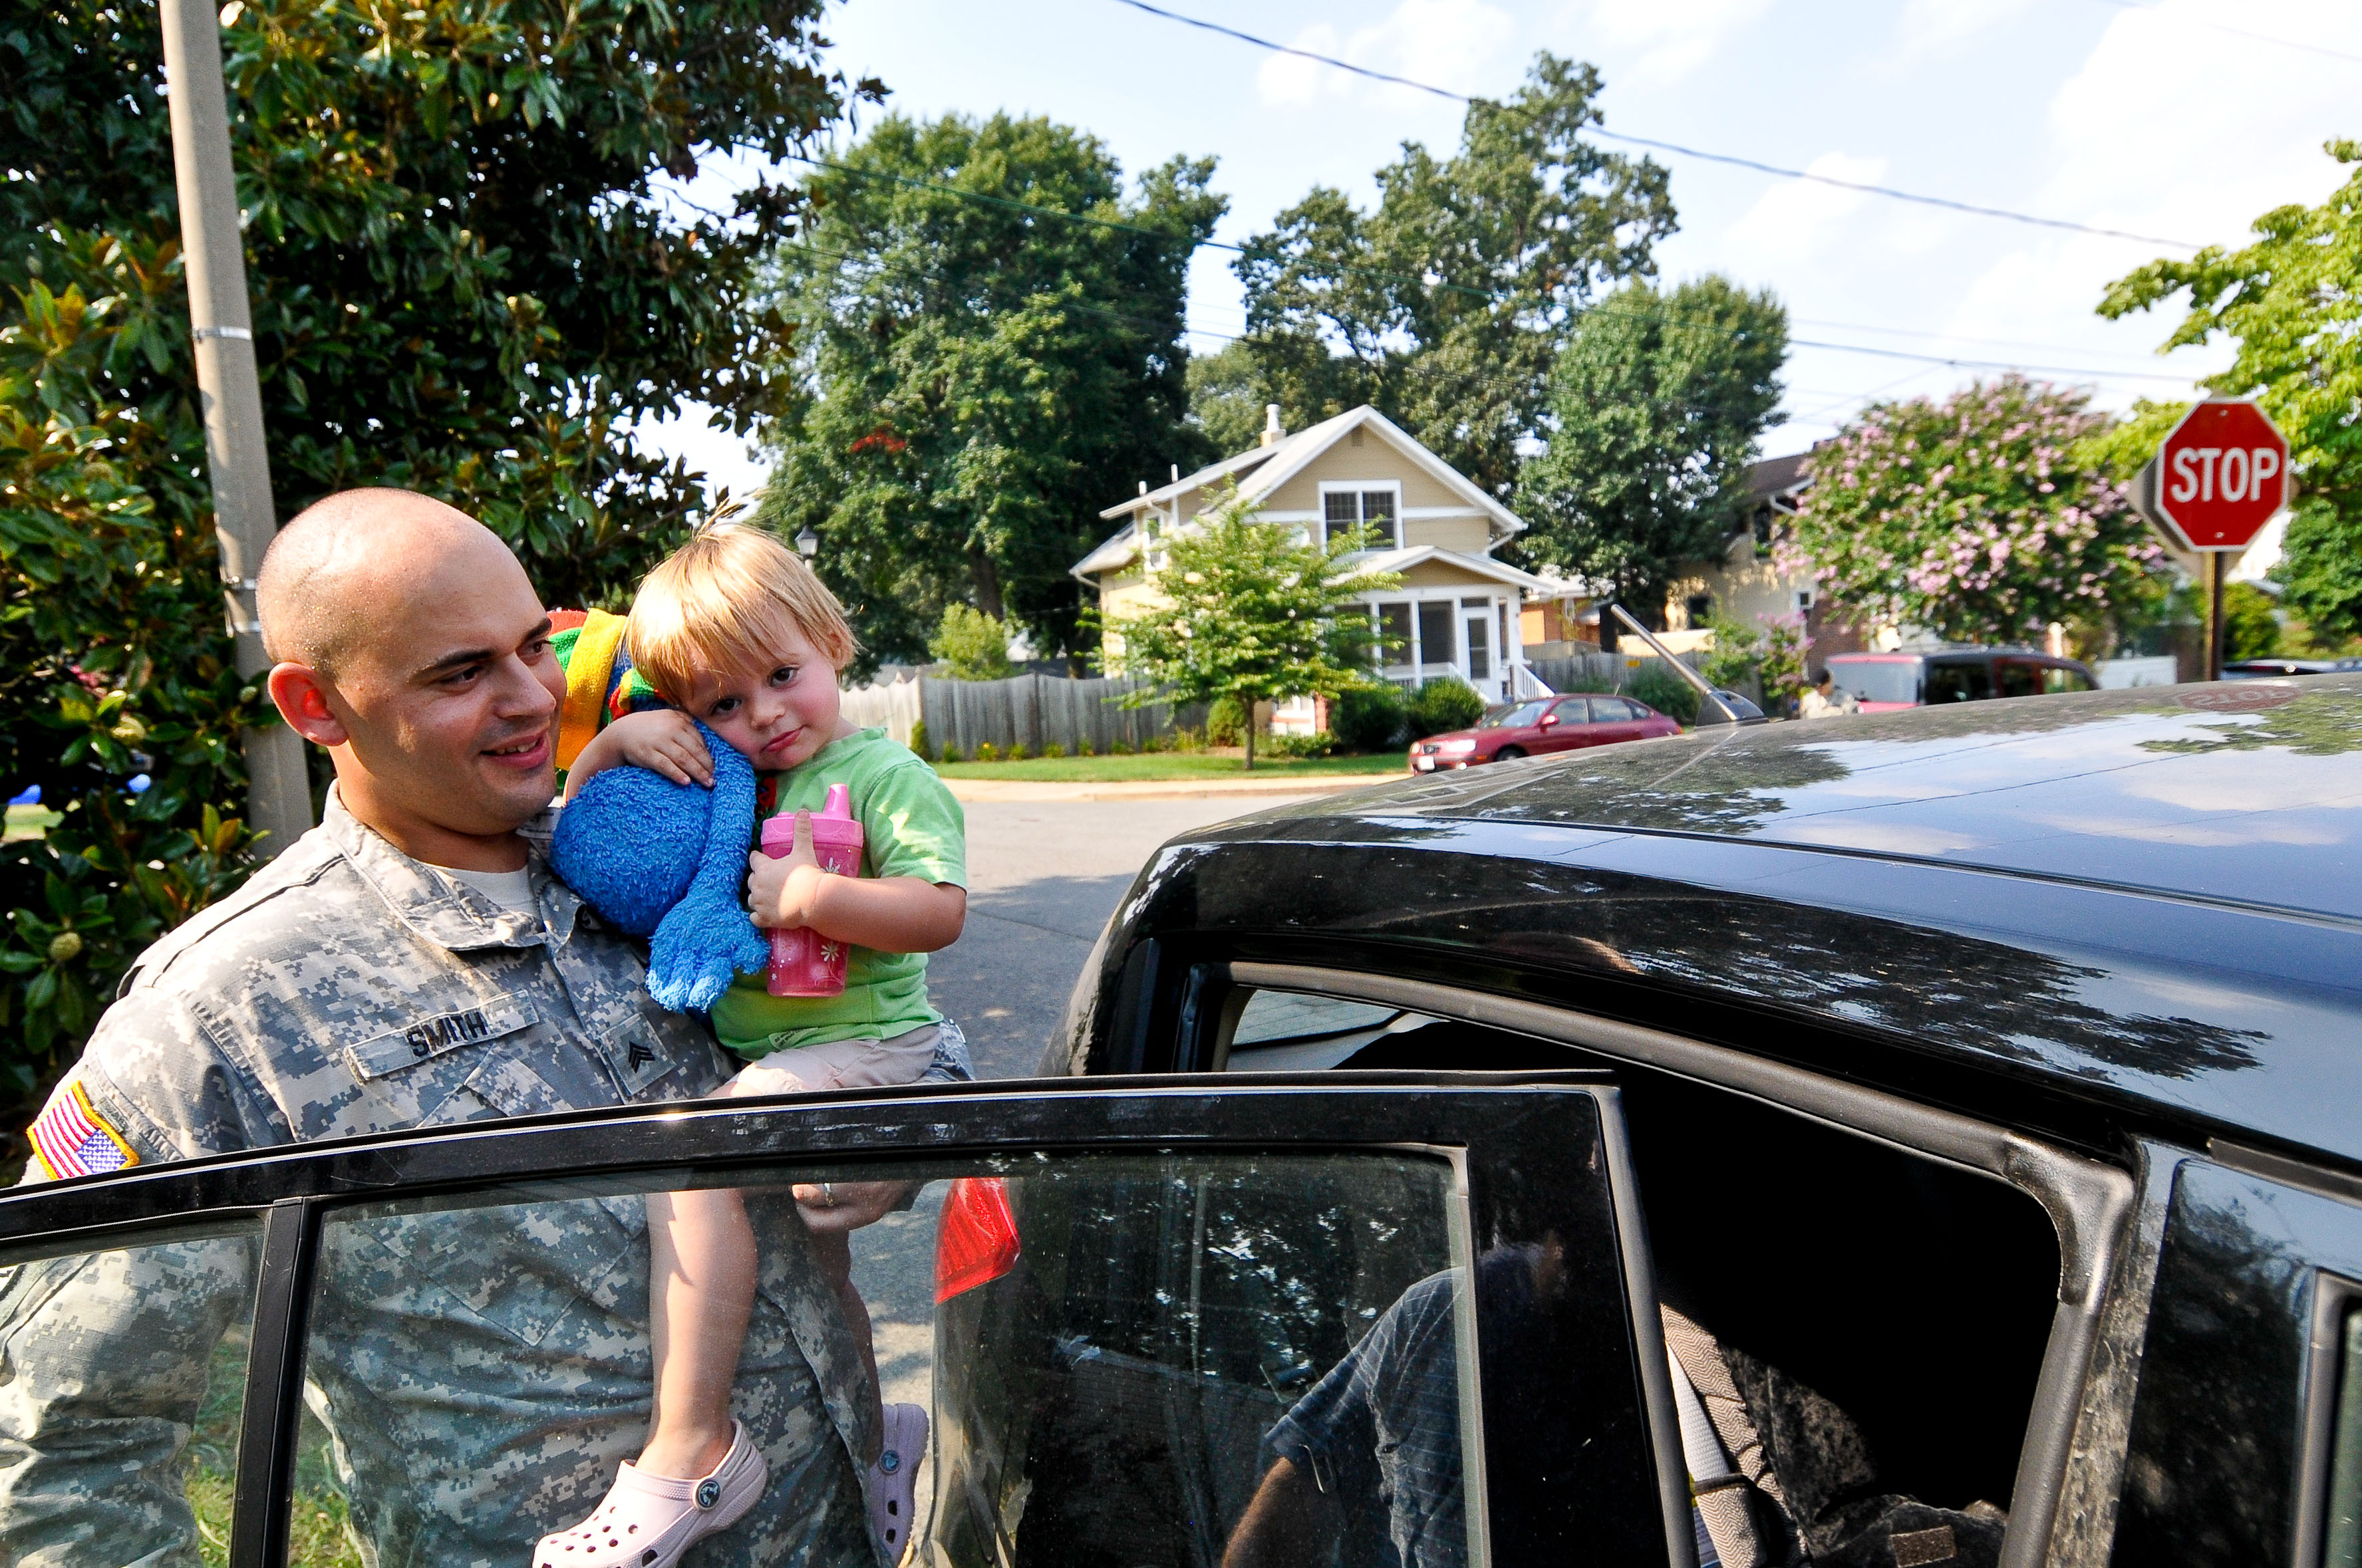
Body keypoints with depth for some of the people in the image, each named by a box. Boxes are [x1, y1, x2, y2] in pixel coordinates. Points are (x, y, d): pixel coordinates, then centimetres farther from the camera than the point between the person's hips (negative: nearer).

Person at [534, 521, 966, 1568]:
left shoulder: (886, 775, -10)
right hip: (764, 1057, 8)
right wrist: (616, 743, -4)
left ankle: (691, 1452, -19)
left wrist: (808, 895, -27)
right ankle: (875, 1433, 43)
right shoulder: (720, 781, 10)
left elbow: (940, 911, -20)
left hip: (861, 1046, -8)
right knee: (806, 1267, 19)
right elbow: (579, 823, 14)